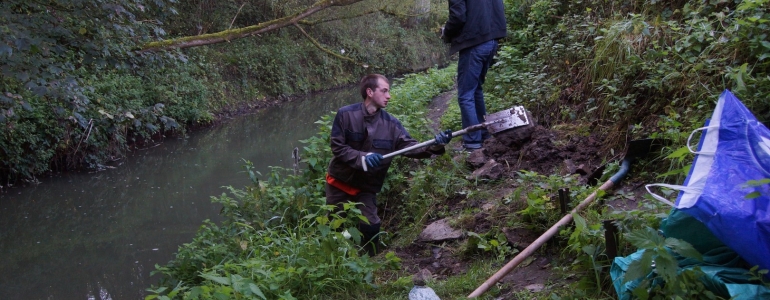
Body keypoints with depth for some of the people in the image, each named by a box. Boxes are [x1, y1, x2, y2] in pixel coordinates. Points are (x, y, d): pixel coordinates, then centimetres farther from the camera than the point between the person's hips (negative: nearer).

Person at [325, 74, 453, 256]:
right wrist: (363, 157, -33)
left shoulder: (391, 124, -12)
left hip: (366, 186, 1)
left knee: (370, 225, -8)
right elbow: (337, 148, -19)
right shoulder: (345, 115, -18)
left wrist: (434, 146, -38)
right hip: (340, 181, -1)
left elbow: (409, 147, -20)